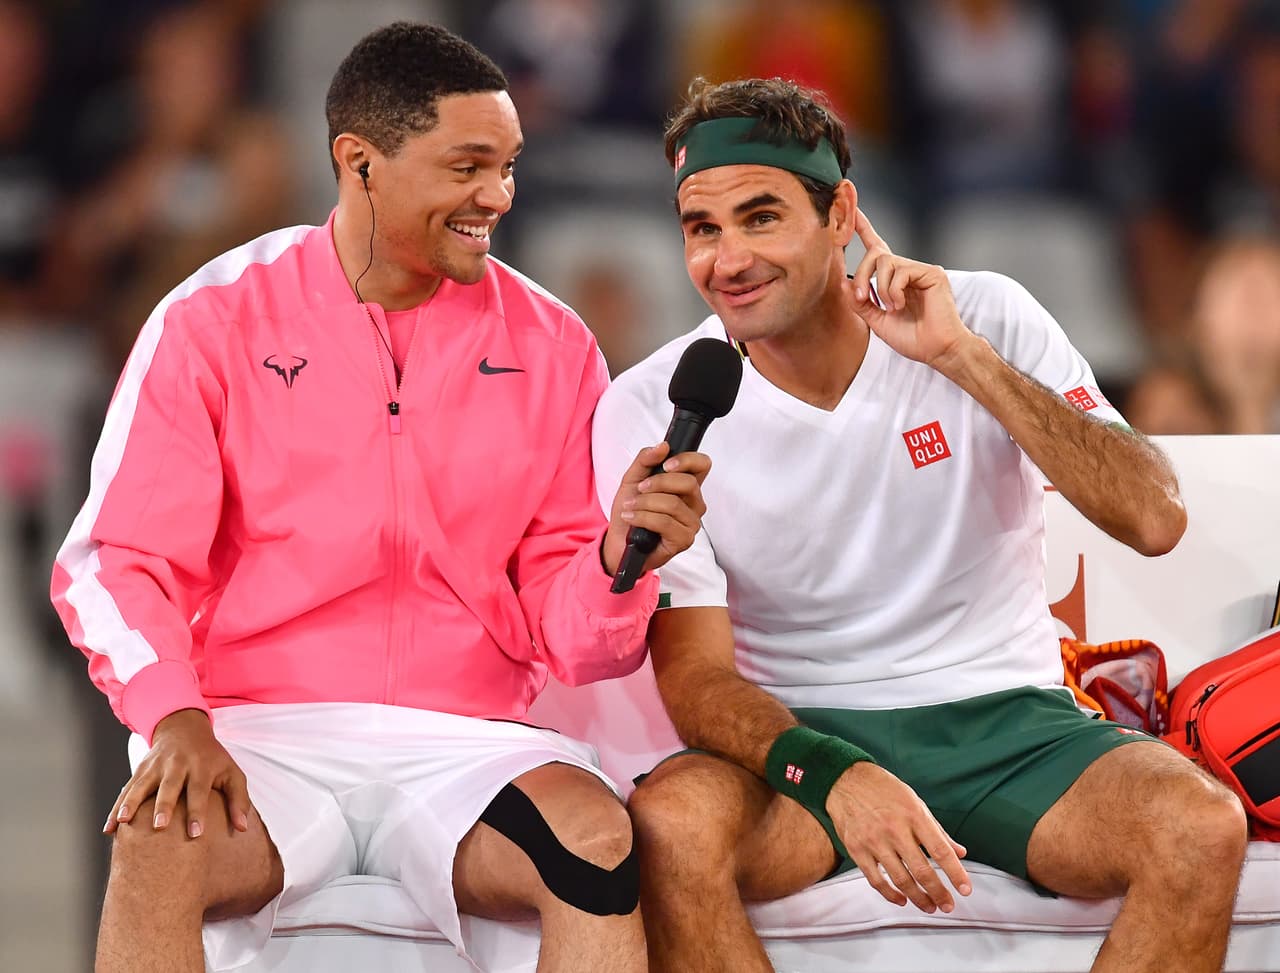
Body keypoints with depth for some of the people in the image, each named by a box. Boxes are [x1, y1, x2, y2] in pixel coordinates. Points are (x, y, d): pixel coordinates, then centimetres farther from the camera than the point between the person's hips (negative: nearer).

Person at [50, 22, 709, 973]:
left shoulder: (551, 343, 9)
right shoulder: (217, 320, 4)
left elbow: (567, 637, 9)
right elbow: (116, 564, 0)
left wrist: (617, 561, -14)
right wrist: (174, 718, -19)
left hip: (463, 744, 2)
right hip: (262, 733, -2)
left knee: (601, 839, -31)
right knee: (161, 842, -35)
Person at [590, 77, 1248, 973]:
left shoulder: (987, 319, -3)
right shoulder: (648, 412, -5)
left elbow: (1155, 521, -13)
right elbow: (694, 674, -11)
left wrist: (963, 357, -20)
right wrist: (832, 776, -32)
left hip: (1006, 720, 1)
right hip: (804, 733, -1)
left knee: (1202, 826, -29)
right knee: (671, 825, -36)